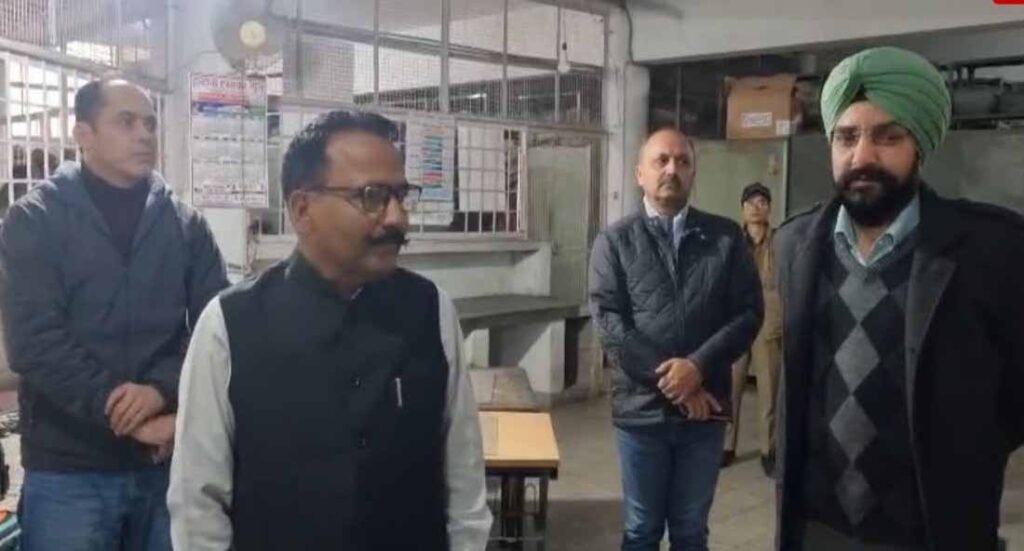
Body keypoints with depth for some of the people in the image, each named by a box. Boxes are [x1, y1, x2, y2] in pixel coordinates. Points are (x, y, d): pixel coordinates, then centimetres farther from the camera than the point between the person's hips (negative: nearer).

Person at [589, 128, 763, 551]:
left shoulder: (726, 237, 5)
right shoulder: (615, 241, 1)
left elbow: (748, 312, -2)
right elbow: (608, 320, -8)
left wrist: (698, 366, -15)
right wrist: (669, 380, -14)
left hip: (705, 409, 1)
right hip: (641, 409, -1)